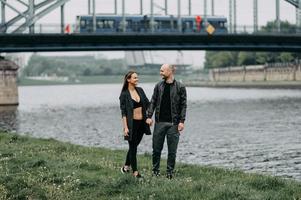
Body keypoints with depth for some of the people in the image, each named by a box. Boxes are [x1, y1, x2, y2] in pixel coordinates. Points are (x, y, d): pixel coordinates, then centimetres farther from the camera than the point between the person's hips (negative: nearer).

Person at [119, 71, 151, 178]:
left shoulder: (140, 90, 7)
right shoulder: (124, 94, -9)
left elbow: (147, 104, 12)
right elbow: (123, 112, -11)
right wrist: (125, 127, -16)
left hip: (142, 123, 6)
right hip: (132, 123, -6)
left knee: (134, 145, 14)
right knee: (133, 147, 2)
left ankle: (126, 166, 30)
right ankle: (135, 171, 8)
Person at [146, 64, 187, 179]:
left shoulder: (180, 87, -2)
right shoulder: (158, 86, 7)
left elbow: (183, 105, -2)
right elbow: (153, 102, 8)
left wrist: (182, 121, -9)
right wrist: (149, 116, -3)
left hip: (173, 123, -2)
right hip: (159, 122, 3)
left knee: (172, 150, 3)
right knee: (156, 149, 6)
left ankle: (170, 172, 13)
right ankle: (155, 171, 18)